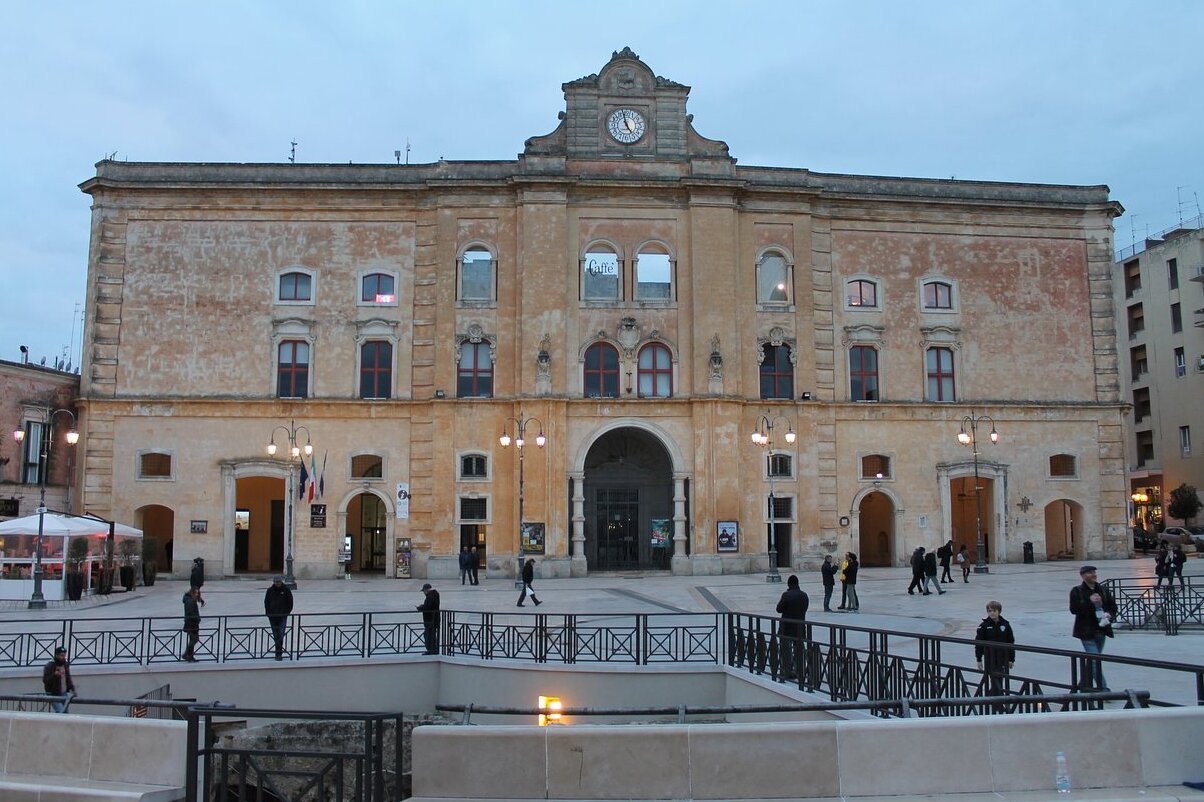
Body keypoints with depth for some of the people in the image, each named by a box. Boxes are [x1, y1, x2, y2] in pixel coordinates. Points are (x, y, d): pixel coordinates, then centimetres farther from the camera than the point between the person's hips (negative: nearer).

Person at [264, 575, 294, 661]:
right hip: (272, 616, 3)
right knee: (275, 635, 9)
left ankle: (279, 653, -14)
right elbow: (266, 602, 10)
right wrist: (268, 612, 1)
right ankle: (279, 651, 20)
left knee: (280, 634, -12)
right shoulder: (270, 590, 4)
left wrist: (287, 612, -4)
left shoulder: (286, 590, -1)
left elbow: (290, 602, 4)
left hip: (282, 616, -3)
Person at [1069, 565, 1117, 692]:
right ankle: (1103, 688, -10)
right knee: (1095, 659, -11)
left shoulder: (1103, 590, 11)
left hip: (1101, 630, 6)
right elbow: (1074, 609, -13)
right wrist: (1089, 601, -21)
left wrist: (1110, 615, -7)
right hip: (1087, 631, -5)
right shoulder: (1077, 591, -4)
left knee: (1092, 659, 15)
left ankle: (1084, 684, 30)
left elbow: (1113, 606, 13)